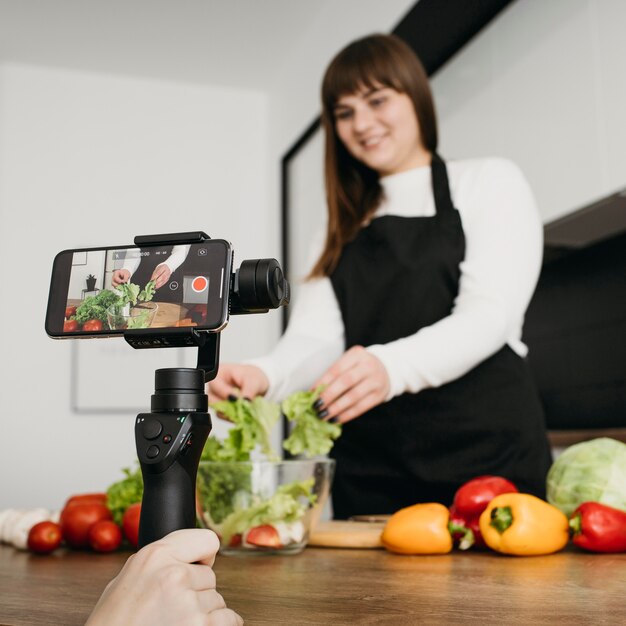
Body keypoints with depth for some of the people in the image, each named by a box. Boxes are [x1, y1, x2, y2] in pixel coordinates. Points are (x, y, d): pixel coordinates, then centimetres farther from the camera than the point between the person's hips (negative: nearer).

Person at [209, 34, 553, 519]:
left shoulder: (489, 182, 5)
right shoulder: (346, 227, 18)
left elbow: (489, 315, -11)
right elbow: (315, 340, 4)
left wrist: (392, 368, -30)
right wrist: (265, 376, -19)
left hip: (484, 449, -3)